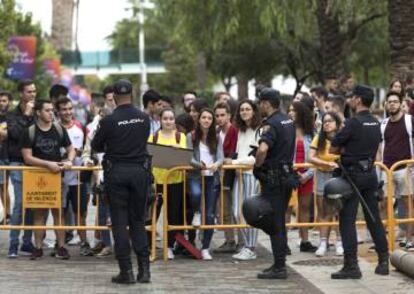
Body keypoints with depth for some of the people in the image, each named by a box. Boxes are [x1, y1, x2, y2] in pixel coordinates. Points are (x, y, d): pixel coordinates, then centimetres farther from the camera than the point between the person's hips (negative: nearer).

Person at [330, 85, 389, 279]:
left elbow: (333, 149, -12)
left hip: (353, 174, -7)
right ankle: (383, 261, 14)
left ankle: (351, 265, -6)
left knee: (347, 220, -3)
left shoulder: (353, 123, -15)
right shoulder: (375, 123, 8)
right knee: (374, 219, 12)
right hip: (370, 173, 7)